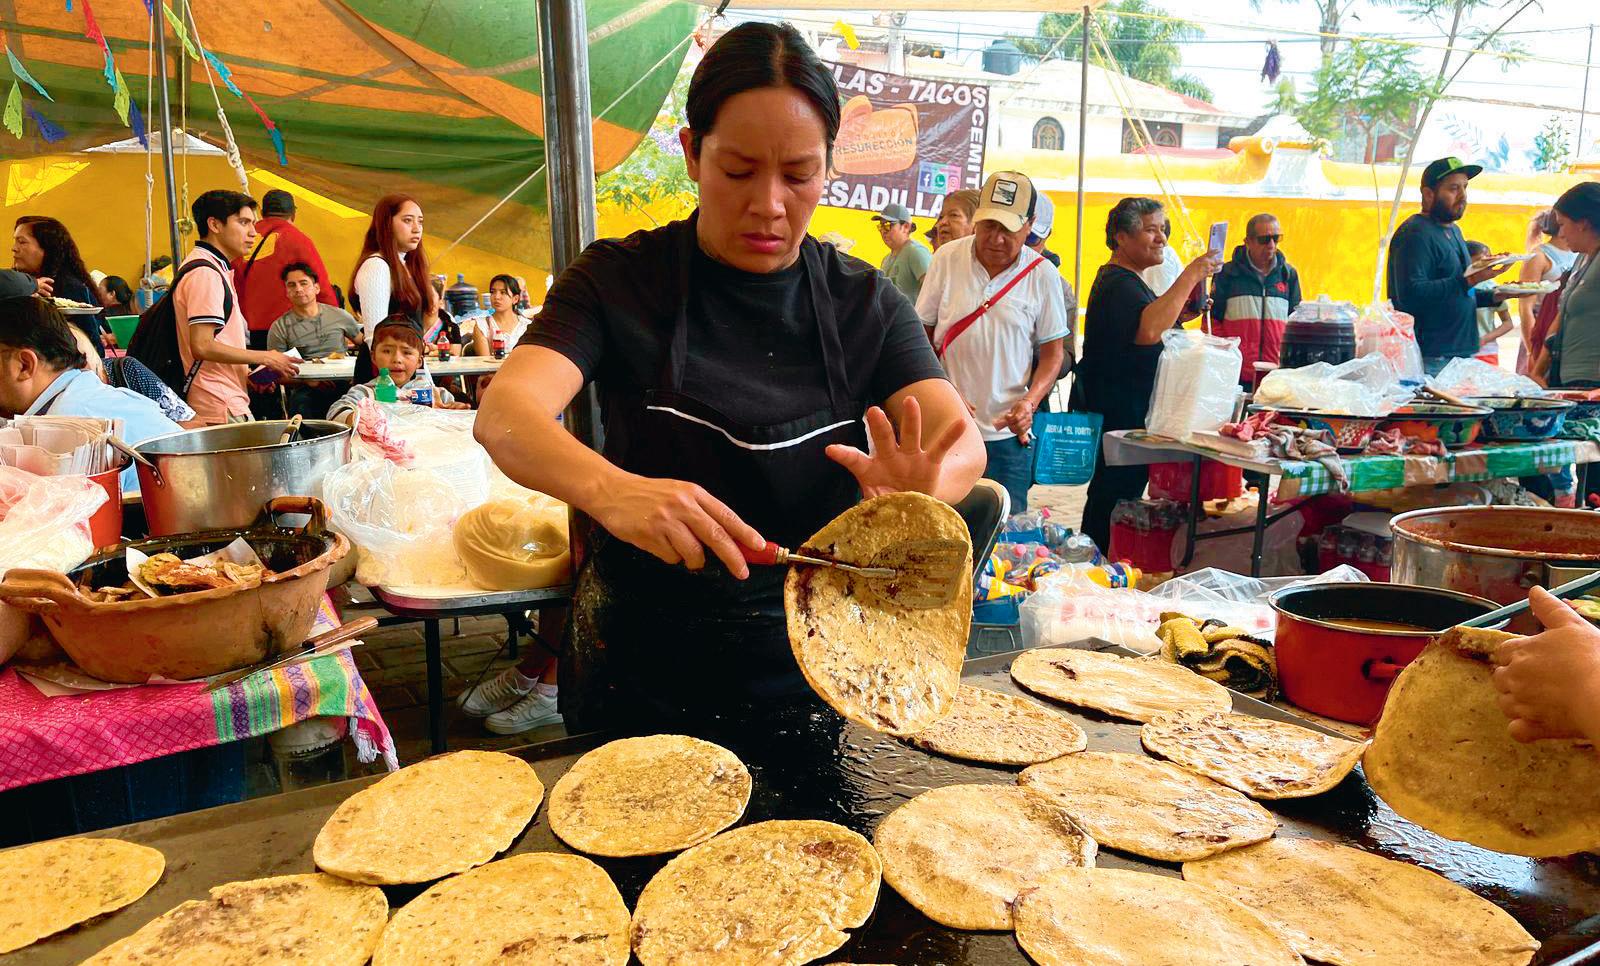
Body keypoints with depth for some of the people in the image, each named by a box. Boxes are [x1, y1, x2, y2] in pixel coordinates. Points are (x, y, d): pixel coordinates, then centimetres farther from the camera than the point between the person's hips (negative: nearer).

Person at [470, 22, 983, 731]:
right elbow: (504, 415, -23)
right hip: (644, 664, -1)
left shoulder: (863, 301, -2)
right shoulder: (619, 281, -8)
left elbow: (963, 441, -14)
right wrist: (610, 489, -44)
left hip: (812, 661, 2)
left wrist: (925, 481, -38)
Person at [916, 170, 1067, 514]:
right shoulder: (947, 259, -1)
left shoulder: (1043, 274, -1)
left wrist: (1030, 401, -13)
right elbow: (921, 334, 4)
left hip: (1008, 431, 0)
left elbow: (1053, 351, 5)